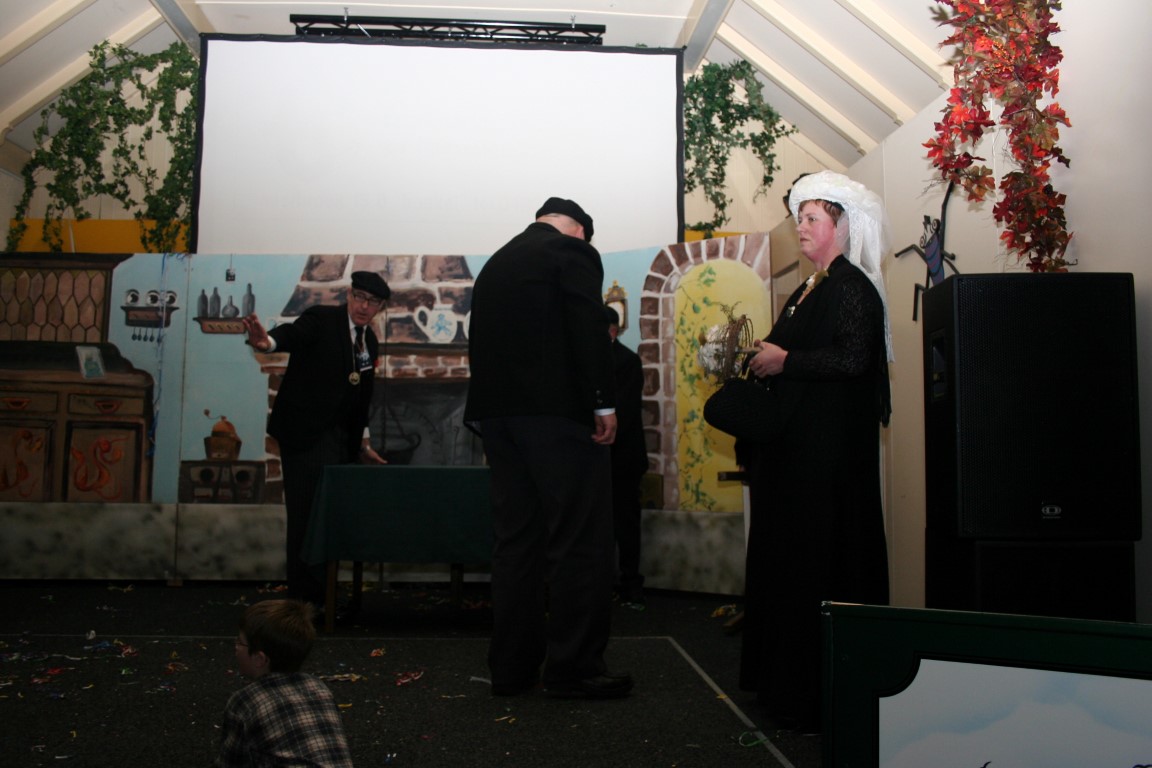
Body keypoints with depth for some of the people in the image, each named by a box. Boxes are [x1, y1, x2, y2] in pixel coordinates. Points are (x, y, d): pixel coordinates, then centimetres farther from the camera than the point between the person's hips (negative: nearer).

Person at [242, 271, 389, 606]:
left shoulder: (369, 342, 13)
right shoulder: (321, 319, -7)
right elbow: (292, 333, -27)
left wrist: (363, 442, 20)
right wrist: (267, 341, -50)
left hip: (340, 438, 7)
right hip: (305, 432, -7)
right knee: (310, 514, -8)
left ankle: (320, 595, 20)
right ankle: (306, 600, -1)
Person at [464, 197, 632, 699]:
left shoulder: (495, 263, 21)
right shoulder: (574, 252, 0)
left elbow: (481, 341, 20)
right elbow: (590, 328, -14)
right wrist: (603, 403, -13)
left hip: (496, 412, 8)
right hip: (557, 412, -7)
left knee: (515, 540, 10)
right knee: (580, 541, -1)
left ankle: (512, 666, 15)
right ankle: (574, 667, 2)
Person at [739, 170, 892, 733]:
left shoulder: (851, 286, -10)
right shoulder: (810, 289, 18)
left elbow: (852, 359, -23)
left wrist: (784, 359, -17)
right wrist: (763, 359, 6)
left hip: (828, 447, -10)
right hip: (794, 441, 10)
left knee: (817, 556, -6)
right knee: (786, 554, 12)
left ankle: (822, 692, 3)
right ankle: (785, 679, 23)